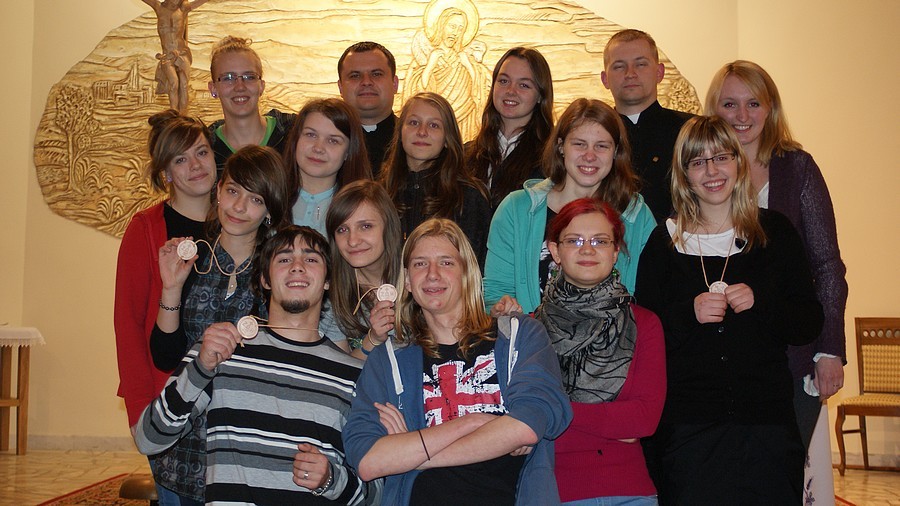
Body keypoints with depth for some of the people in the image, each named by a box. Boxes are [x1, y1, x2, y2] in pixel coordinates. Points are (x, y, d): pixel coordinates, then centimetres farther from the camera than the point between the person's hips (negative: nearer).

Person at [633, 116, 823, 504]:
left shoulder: (774, 232, 7)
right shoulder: (664, 242, 5)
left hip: (766, 419, 1)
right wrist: (689, 313, -14)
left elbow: (809, 326, 5)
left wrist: (760, 303, -12)